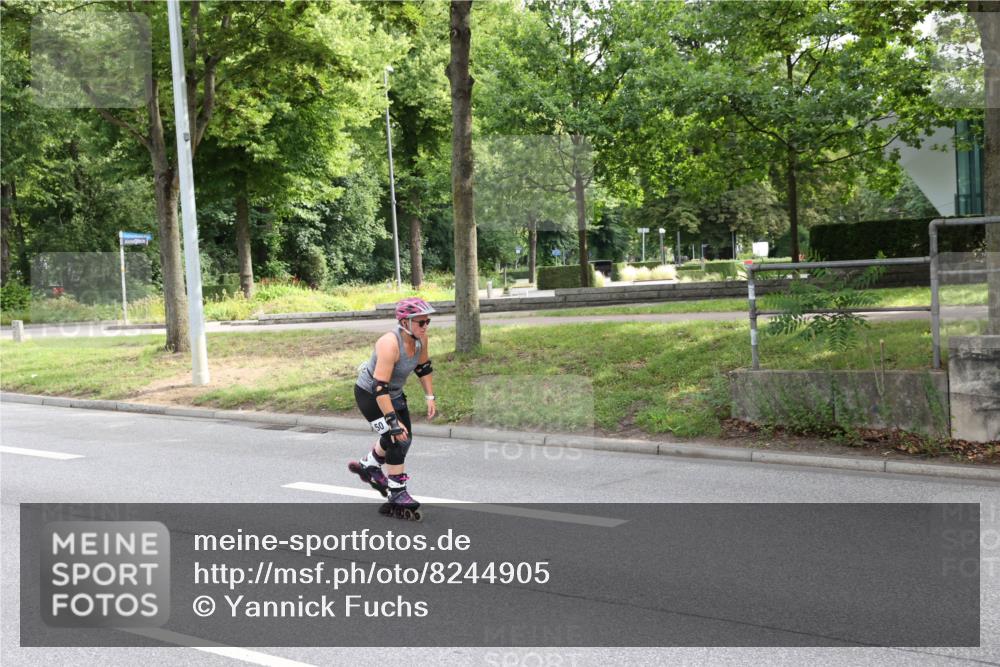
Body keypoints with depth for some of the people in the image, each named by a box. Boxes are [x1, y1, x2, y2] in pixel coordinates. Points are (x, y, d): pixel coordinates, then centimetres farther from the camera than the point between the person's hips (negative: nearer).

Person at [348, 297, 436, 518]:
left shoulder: (421, 338, -12)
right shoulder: (390, 344, -35)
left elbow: (424, 367, 8)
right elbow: (380, 388, -37)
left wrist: (430, 397, 4)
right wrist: (393, 421, -37)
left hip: (394, 392, 8)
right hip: (369, 394, -8)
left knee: (403, 437, 18)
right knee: (397, 440, -13)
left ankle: (368, 465, 41)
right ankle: (396, 496, -3)